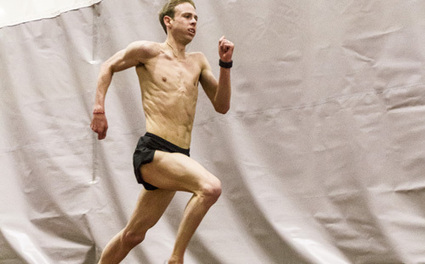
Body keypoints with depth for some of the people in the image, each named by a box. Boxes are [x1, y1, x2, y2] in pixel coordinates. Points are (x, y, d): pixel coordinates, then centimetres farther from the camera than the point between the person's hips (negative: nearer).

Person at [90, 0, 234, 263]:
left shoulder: (198, 61, 16)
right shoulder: (148, 51, 2)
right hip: (152, 152, -6)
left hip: (178, 158, 6)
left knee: (134, 234, 13)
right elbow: (109, 67, 14)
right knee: (211, 187, -29)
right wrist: (99, 110, 4)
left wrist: (225, 64, 1)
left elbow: (222, 106, 13)